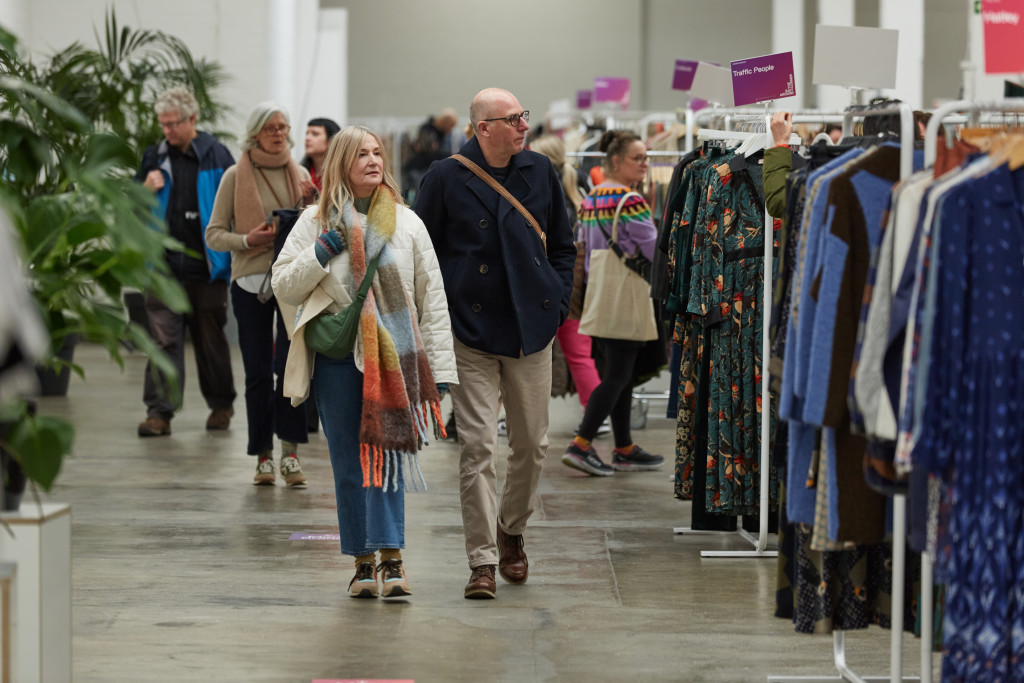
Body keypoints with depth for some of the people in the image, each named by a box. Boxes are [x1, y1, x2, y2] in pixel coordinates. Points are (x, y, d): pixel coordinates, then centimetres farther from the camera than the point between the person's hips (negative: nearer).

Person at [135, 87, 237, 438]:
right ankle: (159, 412, -6)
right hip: (164, 266, 2)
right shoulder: (154, 157, 8)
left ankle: (221, 405, 25)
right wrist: (147, 189, -7)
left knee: (211, 340, 10)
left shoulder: (216, 156, -1)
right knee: (163, 339, -5)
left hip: (206, 267, -2)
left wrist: (230, 260, -4)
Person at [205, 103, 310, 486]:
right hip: (250, 280, -1)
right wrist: (247, 240, -15)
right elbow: (214, 234, 2)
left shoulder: (300, 175, 10)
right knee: (258, 372, 3)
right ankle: (263, 457, 12)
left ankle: (289, 452, -7)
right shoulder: (235, 176, 3)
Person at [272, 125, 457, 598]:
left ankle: (391, 559, -11)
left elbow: (432, 296, 6)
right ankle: (363, 562, 13)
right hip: (336, 357, 1)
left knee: (385, 452, -10)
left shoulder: (406, 222, 7)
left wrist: (440, 366, 1)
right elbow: (283, 286, 5)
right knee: (349, 464, 5)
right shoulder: (316, 222, 7)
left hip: (392, 356, -1)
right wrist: (320, 254, -10)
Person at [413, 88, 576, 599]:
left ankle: (511, 531, 33)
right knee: (477, 445, -7)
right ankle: (482, 561, -3)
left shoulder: (540, 172, 7)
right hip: (471, 331, -3)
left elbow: (562, 245, 17)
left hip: (532, 328, 4)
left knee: (532, 443, 9)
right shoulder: (446, 178, -4)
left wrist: (558, 301, 6)